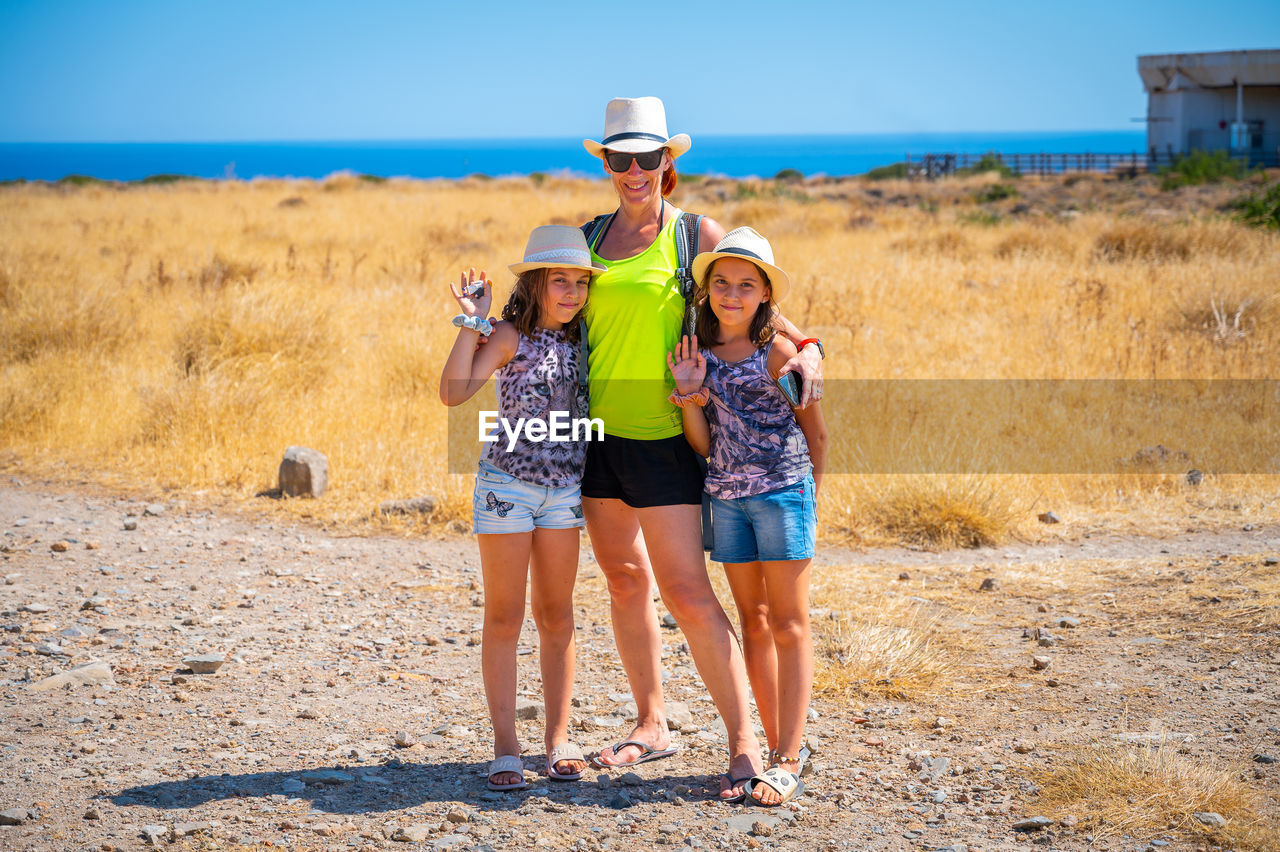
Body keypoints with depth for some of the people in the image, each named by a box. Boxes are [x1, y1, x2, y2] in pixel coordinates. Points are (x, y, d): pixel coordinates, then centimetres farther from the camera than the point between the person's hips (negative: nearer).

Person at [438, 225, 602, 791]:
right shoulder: (511, 337, -10)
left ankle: (559, 739, 16)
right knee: (503, 618, 0)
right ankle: (505, 747, 4)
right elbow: (453, 392, -23)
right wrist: (471, 323, -25)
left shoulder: (581, 341, 5)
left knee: (556, 617, 9)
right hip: (507, 484, -5)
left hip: (564, 490, 5)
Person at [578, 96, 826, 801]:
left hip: (660, 433, -6)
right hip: (597, 427, 6)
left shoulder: (694, 234, -2)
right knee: (623, 579, 12)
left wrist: (804, 347, -19)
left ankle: (744, 743, -7)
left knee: (686, 594, -11)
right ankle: (652, 725, 25)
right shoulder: (592, 236, 12)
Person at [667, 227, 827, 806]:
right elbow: (702, 444, 4)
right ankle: (781, 747, 17)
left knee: (788, 626, -3)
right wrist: (691, 395, -11)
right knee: (753, 622, 9)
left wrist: (809, 498, 7)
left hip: (783, 493, -5)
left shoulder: (780, 353, -8)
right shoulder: (700, 354, 5)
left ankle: (788, 763, -4)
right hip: (727, 497, 5)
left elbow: (815, 432, 2)